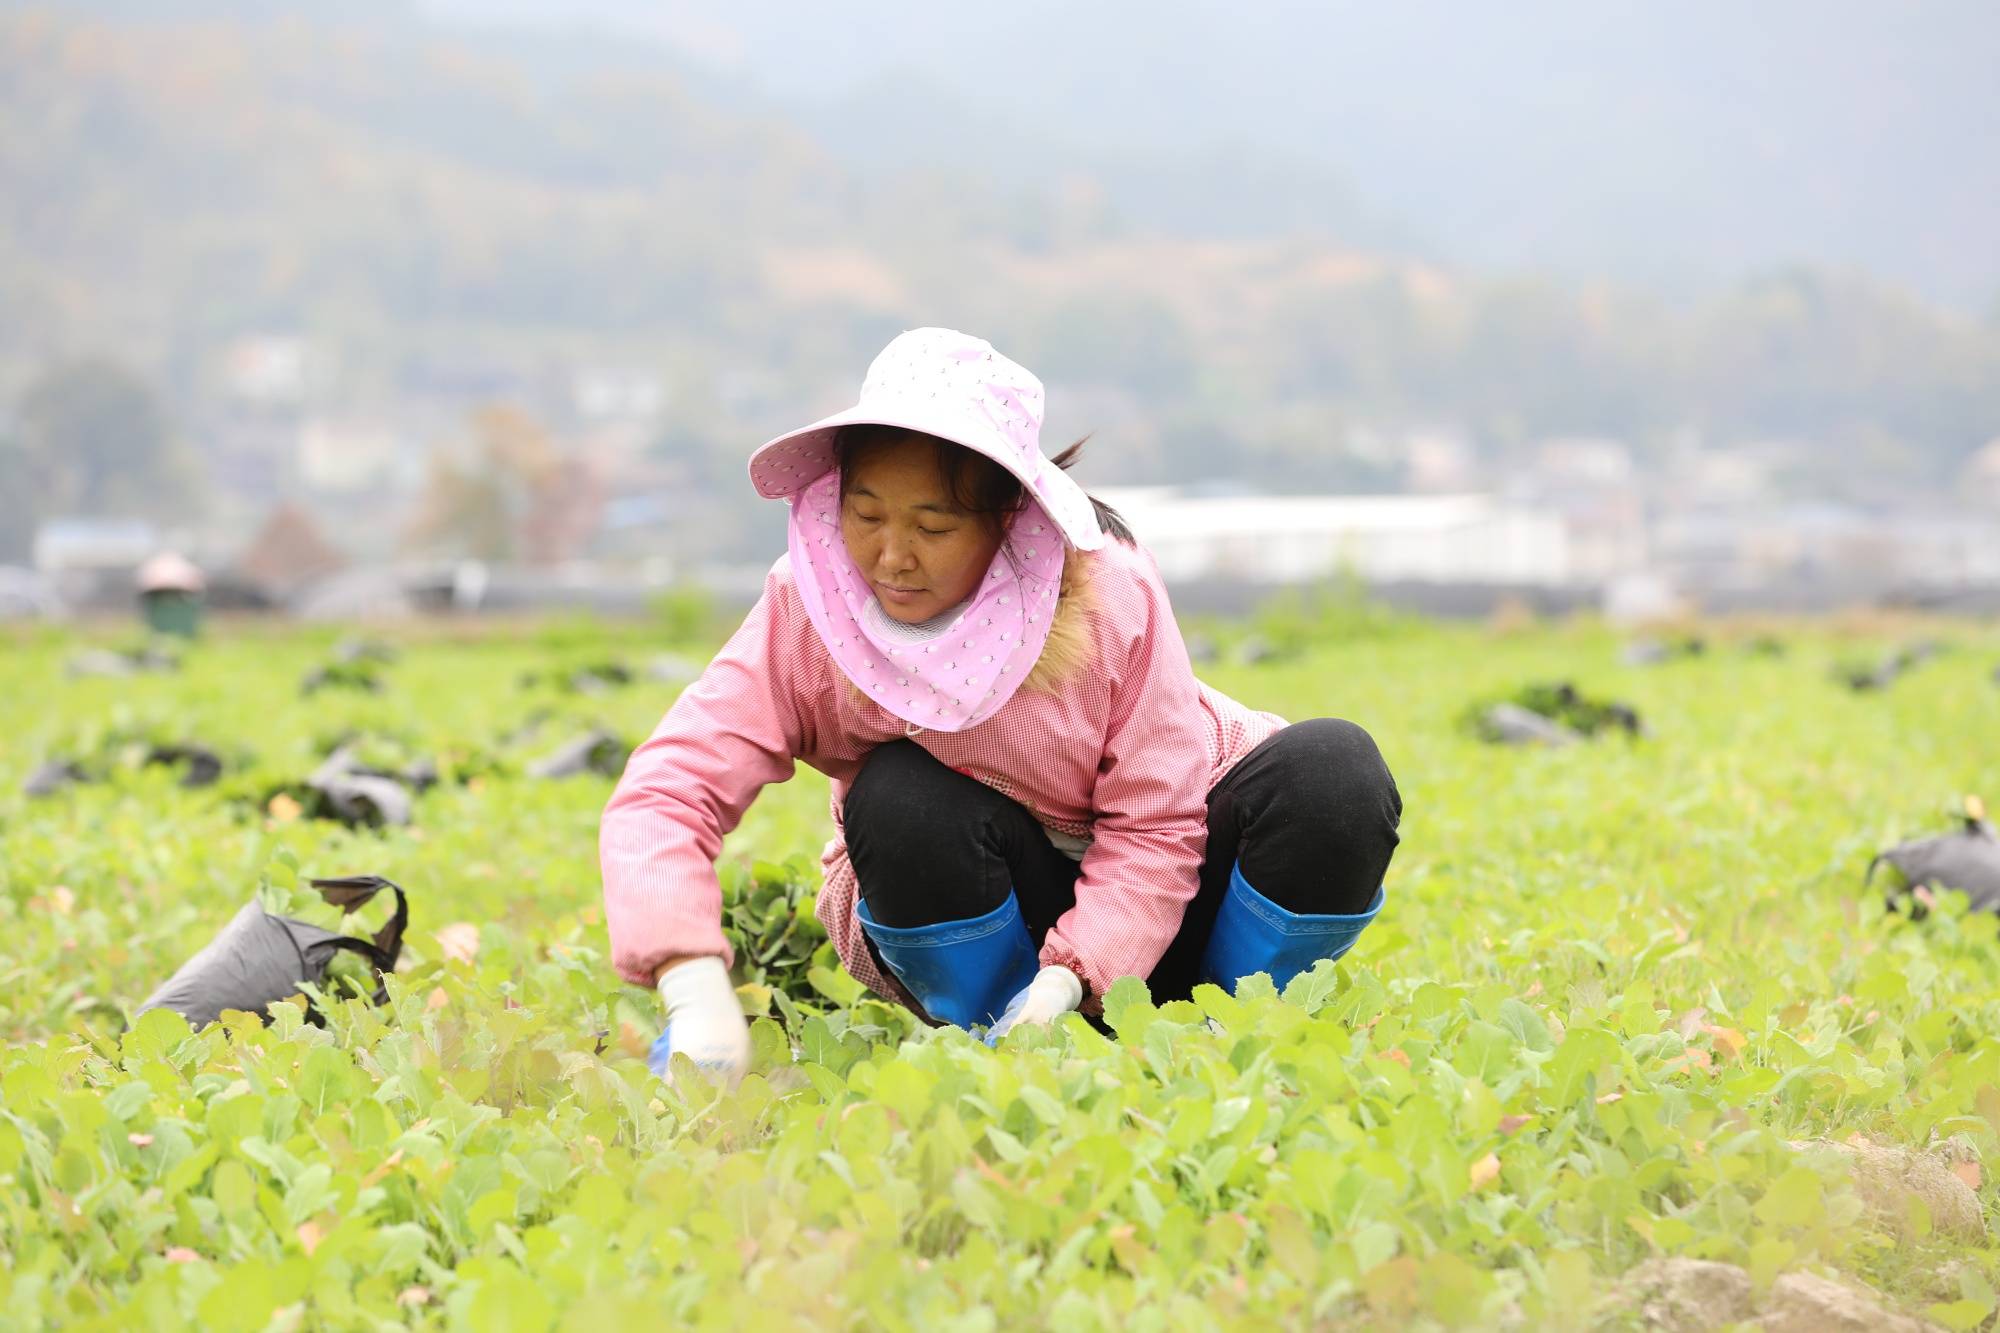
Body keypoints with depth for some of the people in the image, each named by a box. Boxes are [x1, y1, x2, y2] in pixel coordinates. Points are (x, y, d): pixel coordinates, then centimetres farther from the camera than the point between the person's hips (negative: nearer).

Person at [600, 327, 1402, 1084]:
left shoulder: (1108, 592, -22)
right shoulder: (806, 615, -20)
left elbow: (1156, 824, -20)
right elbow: (666, 794, -29)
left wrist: (1066, 981, -35)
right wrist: (696, 991, -45)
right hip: (968, 918, 0)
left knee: (1332, 771, -27)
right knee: (900, 802, -34)